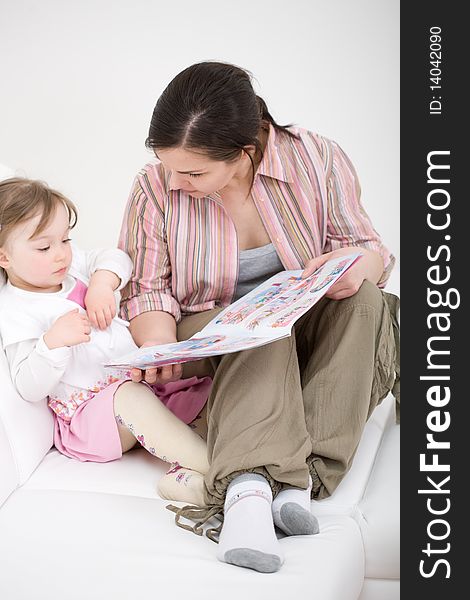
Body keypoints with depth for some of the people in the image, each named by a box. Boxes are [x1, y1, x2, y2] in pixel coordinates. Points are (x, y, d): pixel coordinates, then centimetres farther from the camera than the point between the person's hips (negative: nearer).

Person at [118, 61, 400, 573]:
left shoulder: (318, 160, -11)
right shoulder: (155, 187, -10)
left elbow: (368, 248, -3)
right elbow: (147, 289, -5)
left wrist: (357, 265, -28)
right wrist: (158, 344, -27)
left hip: (304, 331, 2)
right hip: (205, 338, -1)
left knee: (363, 300, -29)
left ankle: (302, 474, -37)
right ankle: (247, 486, -50)